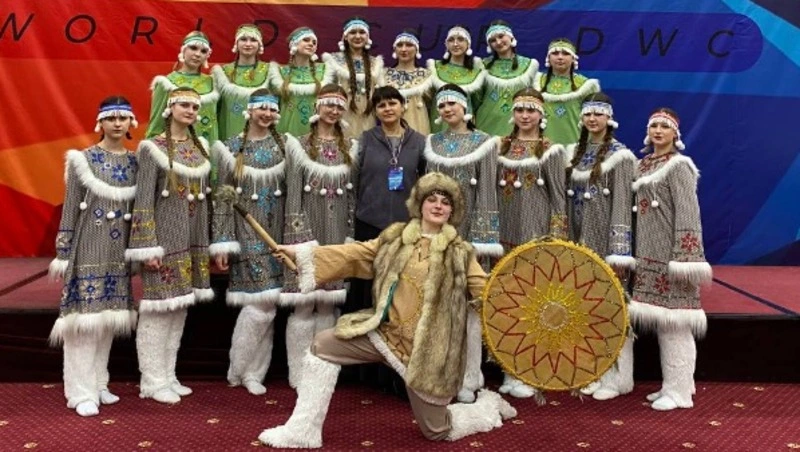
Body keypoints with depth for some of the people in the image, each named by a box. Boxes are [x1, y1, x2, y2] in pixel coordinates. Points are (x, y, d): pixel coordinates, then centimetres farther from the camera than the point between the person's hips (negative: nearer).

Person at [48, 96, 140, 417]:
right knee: (84, 317, -4)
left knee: (108, 317, 11)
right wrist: (62, 254, -7)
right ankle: (81, 392, 6)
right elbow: (70, 210, -4)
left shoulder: (135, 162, 8)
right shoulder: (83, 159, -4)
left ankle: (99, 383, 23)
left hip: (120, 252, 4)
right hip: (89, 251, -4)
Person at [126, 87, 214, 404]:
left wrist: (205, 242, 14)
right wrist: (148, 247, -16)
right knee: (158, 308, -3)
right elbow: (143, 200, -10)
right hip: (164, 236, -6)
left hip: (192, 238, 7)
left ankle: (168, 376, 21)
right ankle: (152, 381, 8)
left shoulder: (200, 146, 12)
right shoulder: (154, 148, -6)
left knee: (180, 307, 11)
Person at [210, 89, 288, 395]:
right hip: (246, 234, -2)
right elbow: (223, 197, 1)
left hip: (275, 235, 3)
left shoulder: (285, 145, 8)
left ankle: (253, 372, 20)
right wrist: (221, 243, -5)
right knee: (262, 303, -9)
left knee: (266, 304, 5)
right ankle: (240, 370, 11)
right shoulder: (232, 148, 3)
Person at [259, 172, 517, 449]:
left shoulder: (460, 252, -4)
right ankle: (302, 430, 6)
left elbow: (487, 292, -9)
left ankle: (489, 406, 33)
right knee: (324, 346, -5)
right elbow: (353, 254, 1)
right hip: (384, 332, 4)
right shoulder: (395, 238, 4)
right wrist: (302, 254, -6)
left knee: (436, 430, 4)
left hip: (426, 349, -4)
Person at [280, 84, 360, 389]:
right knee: (304, 304, -3)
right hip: (307, 230, -3)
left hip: (338, 233, 3)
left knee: (328, 303, 7)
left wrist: (351, 237, 4)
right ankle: (299, 373, 7)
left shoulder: (350, 148, 10)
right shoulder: (299, 146, 1)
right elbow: (293, 195, -3)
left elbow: (353, 195, 10)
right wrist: (299, 238, -10)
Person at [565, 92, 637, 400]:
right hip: (580, 238, 6)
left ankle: (615, 377, 10)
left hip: (605, 238, -6)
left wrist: (619, 252, -17)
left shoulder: (620, 155, -6)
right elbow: (569, 199, 12)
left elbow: (622, 205, -12)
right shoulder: (574, 152, 12)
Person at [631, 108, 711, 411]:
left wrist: (682, 258, -20)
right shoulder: (644, 164, 14)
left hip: (670, 254, -7)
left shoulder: (679, 165, -7)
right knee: (662, 322, 11)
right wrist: (637, 252, 14)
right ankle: (673, 384, 22)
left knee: (674, 322, -4)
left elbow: (688, 214, -14)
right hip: (650, 254, 8)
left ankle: (679, 391, 5)